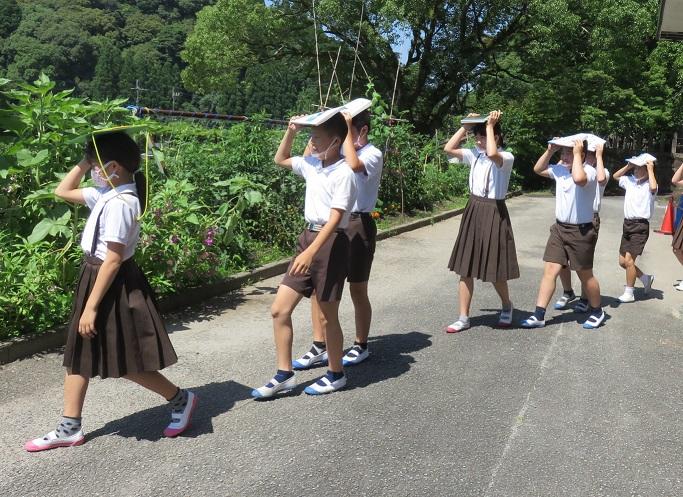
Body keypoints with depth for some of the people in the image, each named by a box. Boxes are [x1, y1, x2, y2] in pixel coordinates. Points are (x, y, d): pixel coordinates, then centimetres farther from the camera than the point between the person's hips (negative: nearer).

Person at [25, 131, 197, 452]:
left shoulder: (119, 203, -23)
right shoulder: (107, 194, 6)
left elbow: (113, 259, -25)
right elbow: (63, 192, 21)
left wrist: (91, 307, -22)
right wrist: (84, 161, 8)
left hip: (112, 286, -10)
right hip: (96, 278, 10)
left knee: (125, 362, 2)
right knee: (78, 354, 14)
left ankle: (181, 400, 21)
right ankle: (69, 428, 26)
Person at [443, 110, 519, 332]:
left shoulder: (507, 157, -10)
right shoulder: (475, 154, 7)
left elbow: (492, 154, -32)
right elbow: (448, 149, 2)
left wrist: (490, 126, -22)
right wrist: (466, 127, 0)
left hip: (493, 213, -6)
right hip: (473, 211, 6)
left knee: (494, 269, 3)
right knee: (465, 267, 5)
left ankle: (507, 306, 33)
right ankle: (463, 318, 12)